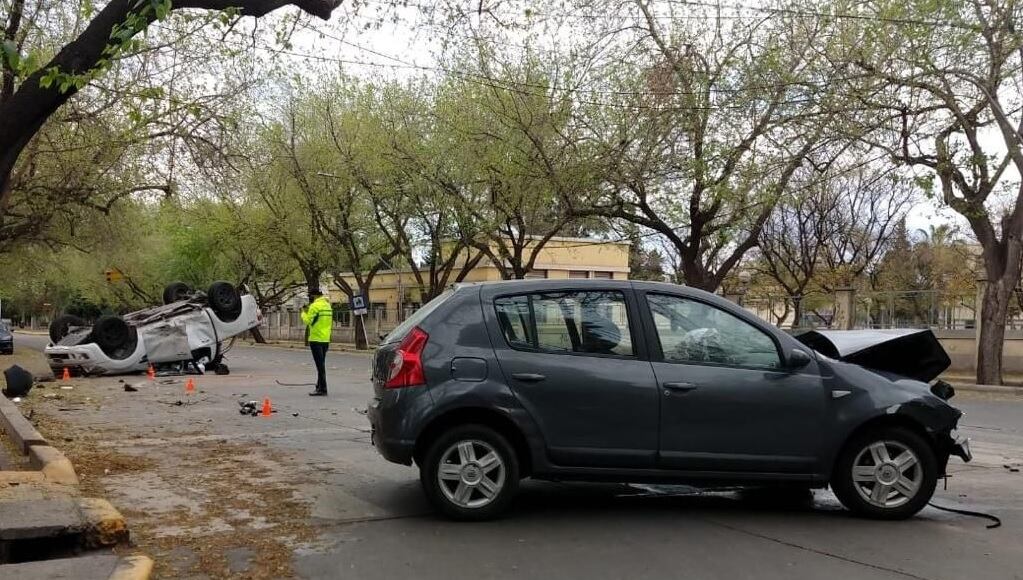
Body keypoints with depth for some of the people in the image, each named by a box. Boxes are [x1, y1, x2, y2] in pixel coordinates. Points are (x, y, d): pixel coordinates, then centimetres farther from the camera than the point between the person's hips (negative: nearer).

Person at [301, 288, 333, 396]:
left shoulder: (315, 306, -13)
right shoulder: (328, 305, 13)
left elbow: (307, 321, -13)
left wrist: (304, 313, 6)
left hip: (316, 339, -8)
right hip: (325, 339, 8)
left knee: (320, 364, -6)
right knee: (321, 364, 15)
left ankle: (322, 389, -5)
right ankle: (319, 386, 23)